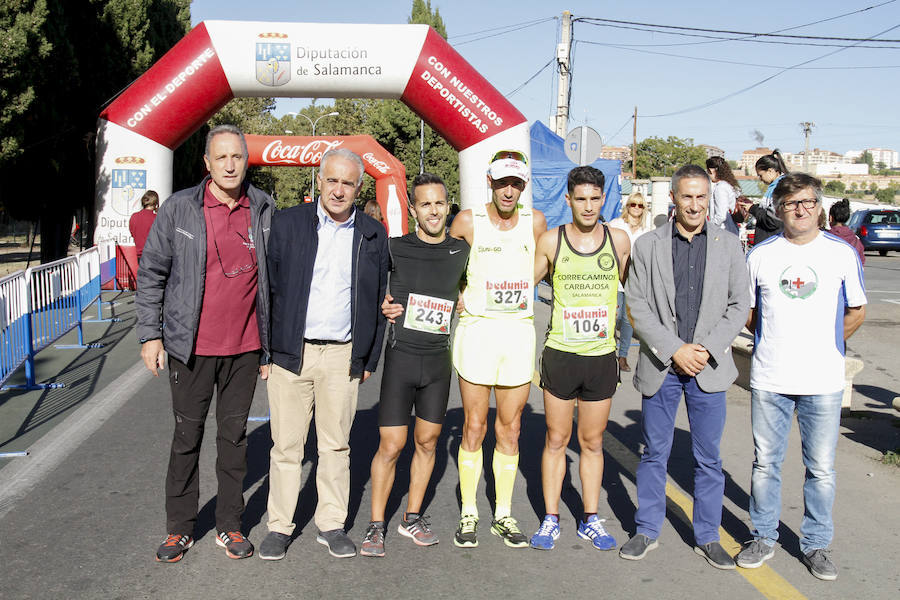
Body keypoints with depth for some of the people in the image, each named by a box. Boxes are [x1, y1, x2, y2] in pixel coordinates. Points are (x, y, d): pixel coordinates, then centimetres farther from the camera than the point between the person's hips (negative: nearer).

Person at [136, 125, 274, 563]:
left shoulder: (264, 210, 2)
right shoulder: (178, 209, -3)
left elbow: (276, 278, 8)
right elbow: (151, 273, 2)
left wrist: (272, 344, 7)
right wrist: (150, 334, -3)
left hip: (245, 347, 2)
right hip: (191, 346, -1)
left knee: (234, 436, 11)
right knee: (187, 436, 9)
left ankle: (229, 526, 24)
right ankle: (179, 528, 24)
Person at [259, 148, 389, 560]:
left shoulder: (372, 235, 6)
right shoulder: (287, 223, 2)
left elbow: (378, 299, 11)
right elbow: (269, 286, 3)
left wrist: (369, 358, 8)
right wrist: (265, 348, -1)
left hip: (343, 356, 1)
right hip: (290, 353, -1)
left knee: (336, 445, 11)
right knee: (286, 446, 6)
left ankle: (331, 524, 25)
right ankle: (279, 527, 21)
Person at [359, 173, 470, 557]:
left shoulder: (461, 252, 5)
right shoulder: (395, 249, -2)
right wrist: (381, 303, -3)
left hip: (438, 360, 3)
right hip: (401, 356, -3)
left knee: (427, 441, 10)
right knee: (391, 445, -3)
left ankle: (412, 518, 26)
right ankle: (376, 526, 12)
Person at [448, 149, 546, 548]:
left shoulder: (535, 222, 5)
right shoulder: (468, 221, -1)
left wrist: (521, 297, 10)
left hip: (519, 331, 2)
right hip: (476, 329, -2)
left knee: (510, 429, 8)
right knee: (474, 427, 3)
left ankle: (503, 515, 21)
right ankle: (468, 514, 16)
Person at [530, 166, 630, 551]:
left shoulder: (619, 241, 1)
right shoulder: (550, 241, -2)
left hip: (602, 357, 1)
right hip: (560, 355, -1)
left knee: (592, 442, 12)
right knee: (556, 440, 8)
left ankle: (590, 520, 25)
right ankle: (551, 520, 20)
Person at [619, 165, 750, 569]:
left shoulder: (728, 245, 4)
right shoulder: (647, 245, 0)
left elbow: (739, 306, 3)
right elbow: (637, 306, -4)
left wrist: (706, 349, -10)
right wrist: (674, 350, -13)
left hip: (709, 369, 1)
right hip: (660, 367, -1)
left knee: (708, 458, 9)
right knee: (654, 453, 10)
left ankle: (707, 537, 25)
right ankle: (647, 531, 25)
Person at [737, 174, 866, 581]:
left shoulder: (842, 253, 2)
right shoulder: (760, 255, 3)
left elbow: (856, 311, 11)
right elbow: (746, 312, 12)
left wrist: (824, 345, 7)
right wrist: (775, 343, 6)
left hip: (823, 381, 0)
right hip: (768, 379, 1)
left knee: (821, 468, 7)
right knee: (765, 463, 9)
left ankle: (816, 545, 24)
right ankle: (764, 538, 25)